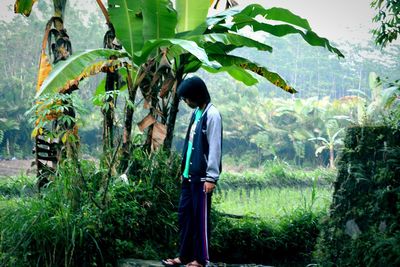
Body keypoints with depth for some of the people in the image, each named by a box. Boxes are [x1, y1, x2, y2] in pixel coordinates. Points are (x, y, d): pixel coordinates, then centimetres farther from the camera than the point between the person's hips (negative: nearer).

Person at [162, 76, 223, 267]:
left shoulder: (212, 114, -12)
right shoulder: (196, 113, 13)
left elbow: (214, 148, -16)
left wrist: (211, 176, -18)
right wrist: (184, 169, 16)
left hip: (202, 177, -8)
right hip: (189, 175, 8)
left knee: (200, 217, 0)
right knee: (184, 214, 11)